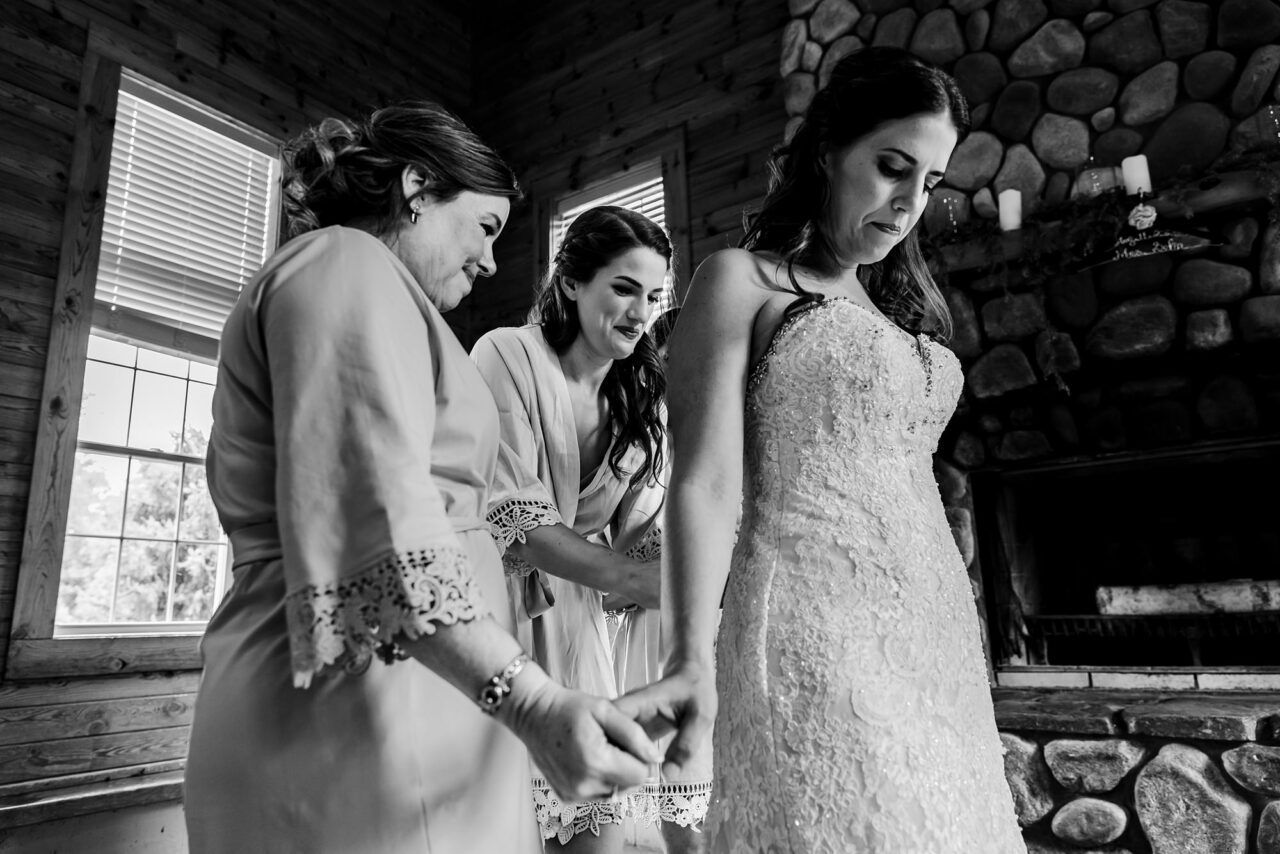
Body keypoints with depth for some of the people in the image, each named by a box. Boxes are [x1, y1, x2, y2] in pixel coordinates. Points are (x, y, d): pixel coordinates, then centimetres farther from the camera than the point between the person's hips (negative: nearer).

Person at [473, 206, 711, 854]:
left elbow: (644, 528, 4)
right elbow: (510, 518, -16)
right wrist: (630, 577, -26)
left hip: (607, 605, 5)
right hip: (527, 601, -4)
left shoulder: (644, 393, 9)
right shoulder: (509, 357, -10)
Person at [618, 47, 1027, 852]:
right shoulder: (742, 281, -2)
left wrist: (956, 651, 15)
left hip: (940, 638, 7)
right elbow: (706, 484, -12)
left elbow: (908, 486, 17)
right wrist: (693, 660, -22)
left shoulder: (895, 305, 18)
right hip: (815, 633, -7)